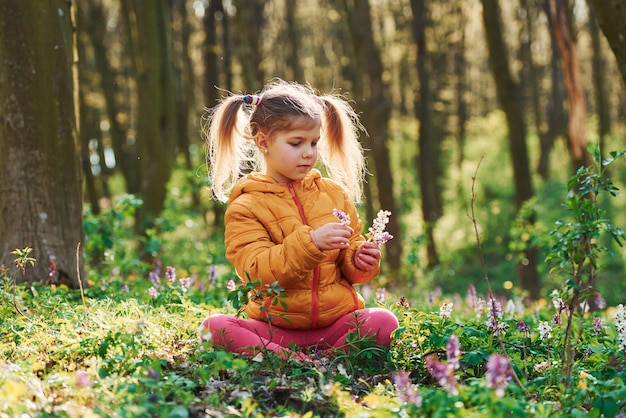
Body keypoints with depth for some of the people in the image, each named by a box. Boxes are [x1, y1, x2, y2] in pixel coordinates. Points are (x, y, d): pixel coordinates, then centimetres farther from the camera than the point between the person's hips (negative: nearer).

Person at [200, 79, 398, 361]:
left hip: (336, 322, 2)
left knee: (383, 322, -26)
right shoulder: (245, 206, -1)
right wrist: (311, 243, -28)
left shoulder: (334, 193, 10)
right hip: (275, 328, -2)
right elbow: (256, 272, -16)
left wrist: (360, 260, -9)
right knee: (215, 326, -28)